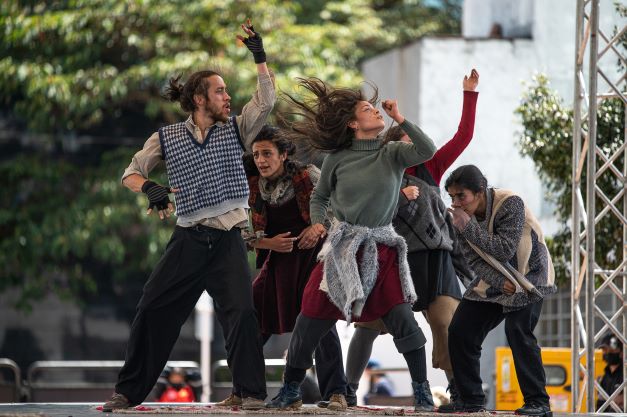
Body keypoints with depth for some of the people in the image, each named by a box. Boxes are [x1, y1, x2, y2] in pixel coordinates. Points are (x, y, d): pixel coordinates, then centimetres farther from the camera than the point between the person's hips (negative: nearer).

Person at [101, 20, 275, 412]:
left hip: (228, 240, 0)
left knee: (241, 312, -16)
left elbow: (266, 100, -5)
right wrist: (150, 187, -15)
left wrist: (260, 57, -14)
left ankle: (252, 392, -8)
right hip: (189, 239, 1)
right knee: (153, 310, 0)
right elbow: (131, 173, 6)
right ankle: (130, 390, 10)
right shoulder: (168, 137, 5)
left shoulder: (235, 129, 7)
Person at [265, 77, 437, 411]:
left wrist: (400, 119, -12)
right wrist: (317, 222, -6)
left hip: (383, 249, 0)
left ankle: (422, 392, -1)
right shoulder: (337, 159, 1)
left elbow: (427, 151, -16)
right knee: (311, 320, 0)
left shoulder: (393, 154, 1)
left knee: (402, 318, -11)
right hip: (342, 246, 0)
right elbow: (319, 198, 12)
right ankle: (290, 391, 14)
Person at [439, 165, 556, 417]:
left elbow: (505, 250, -32)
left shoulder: (510, 204, -26)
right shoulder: (461, 217, -8)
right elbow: (474, 260, -11)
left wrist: (469, 228, -33)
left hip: (529, 276, -6)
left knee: (518, 332, -23)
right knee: (460, 332, -1)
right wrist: (500, 283, -27)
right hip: (493, 281, 6)